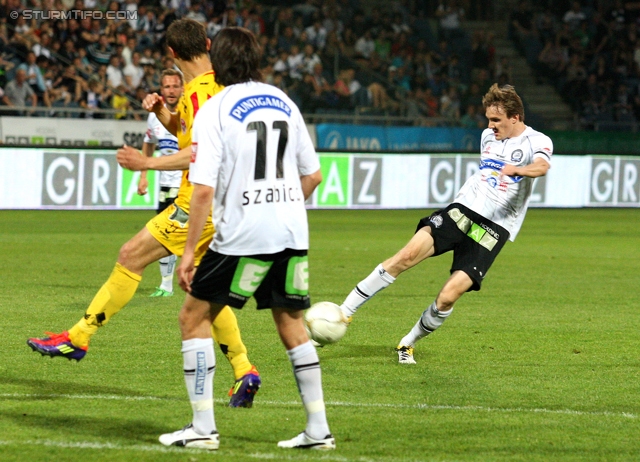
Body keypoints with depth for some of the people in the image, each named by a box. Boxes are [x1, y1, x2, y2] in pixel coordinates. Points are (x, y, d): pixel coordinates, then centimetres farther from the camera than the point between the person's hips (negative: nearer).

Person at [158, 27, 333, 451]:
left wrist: (189, 252, -8)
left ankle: (203, 428, 2)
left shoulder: (215, 110, -6)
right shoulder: (283, 103, 11)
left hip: (242, 236, -6)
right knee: (291, 324, 18)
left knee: (195, 317, 7)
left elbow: (204, 189, -13)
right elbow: (313, 175, 16)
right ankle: (318, 429, 15)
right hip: (292, 234, 6)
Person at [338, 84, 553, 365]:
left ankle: (408, 344, 11)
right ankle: (344, 312, -16)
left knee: (448, 296, -15)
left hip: (494, 229, -4)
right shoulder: (488, 136, 15)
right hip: (463, 209, 4)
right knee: (408, 255, -20)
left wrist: (518, 170, -47)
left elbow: (542, 166, -28)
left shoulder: (537, 142, -5)